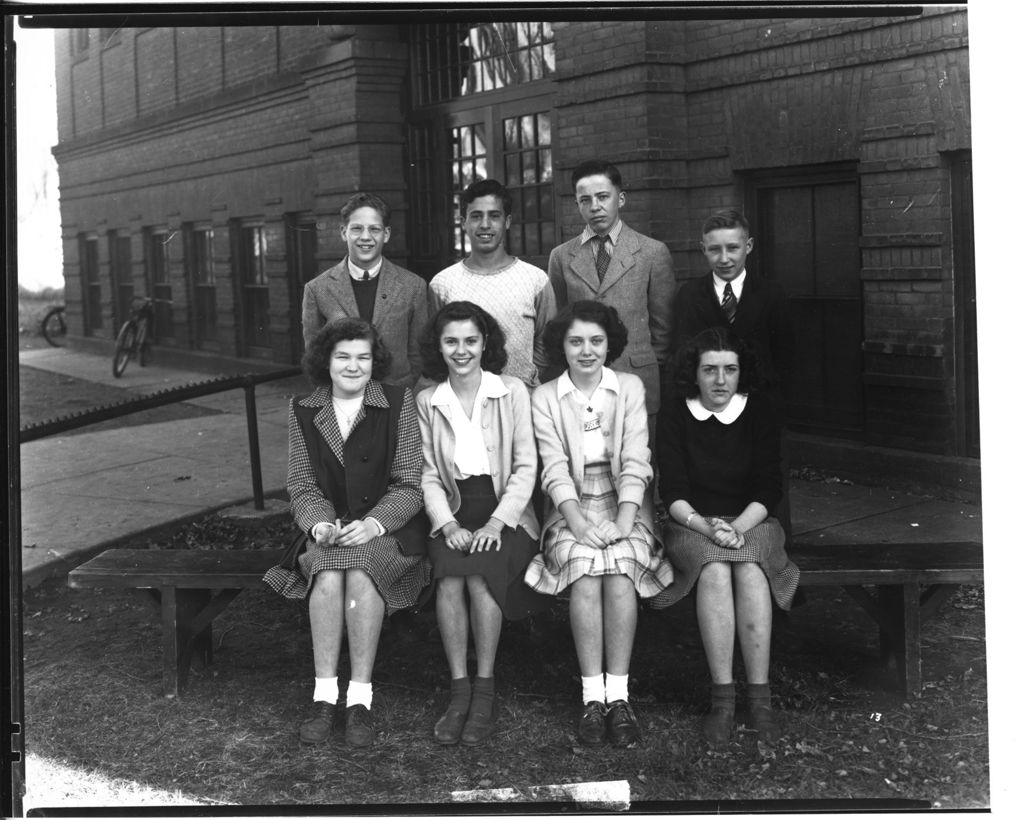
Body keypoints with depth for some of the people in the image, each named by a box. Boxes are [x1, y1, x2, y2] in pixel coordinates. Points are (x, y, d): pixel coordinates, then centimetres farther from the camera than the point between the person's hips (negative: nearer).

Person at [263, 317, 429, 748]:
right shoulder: (303, 412, 7)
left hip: (389, 530, -2)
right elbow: (302, 486, 6)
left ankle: (361, 698, -24)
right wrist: (320, 523, -15)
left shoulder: (398, 404, 0)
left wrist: (373, 523, -19)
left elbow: (409, 486, -3)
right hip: (329, 531, 2)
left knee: (360, 576, -31)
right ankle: (324, 694, -22)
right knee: (328, 578, -30)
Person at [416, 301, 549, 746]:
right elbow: (428, 475, 6)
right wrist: (448, 525, -11)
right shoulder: (427, 401, 8)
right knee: (449, 576, -29)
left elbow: (526, 467, -2)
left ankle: (485, 690, -19)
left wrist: (497, 523, -14)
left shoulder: (512, 392, 2)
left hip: (505, 513, -2)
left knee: (480, 574, -30)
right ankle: (459, 691, -21)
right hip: (453, 514, 2)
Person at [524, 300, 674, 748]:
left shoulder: (630, 387, 9)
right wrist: (578, 521, -19)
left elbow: (636, 461, -1)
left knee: (620, 564, -30)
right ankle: (592, 697, -29)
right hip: (571, 508, 0)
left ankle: (618, 695, -28)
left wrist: (623, 521, -15)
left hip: (623, 503, 0)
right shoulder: (544, 397, 8)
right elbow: (555, 468, -3)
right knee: (584, 563, -30)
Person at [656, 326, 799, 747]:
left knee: (750, 571, -32)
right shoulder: (674, 414, 0)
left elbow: (768, 488, -2)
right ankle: (722, 695, -31)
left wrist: (737, 526, -20)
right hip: (692, 523, -1)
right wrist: (707, 527, -23)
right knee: (715, 572, -33)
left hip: (751, 520, 1)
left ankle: (759, 697, -30)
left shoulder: (759, 411, 3)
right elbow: (673, 492, -6)